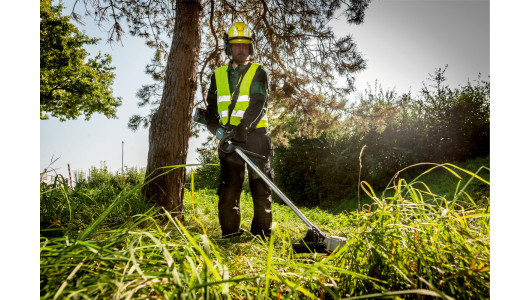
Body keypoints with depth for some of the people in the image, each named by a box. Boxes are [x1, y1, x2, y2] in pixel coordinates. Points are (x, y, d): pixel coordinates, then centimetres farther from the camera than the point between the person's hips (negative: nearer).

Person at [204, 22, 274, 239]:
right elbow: (211, 108, 16)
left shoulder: (259, 73, 7)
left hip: (255, 134, -2)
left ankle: (262, 234, 6)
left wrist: (243, 127, -25)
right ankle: (229, 233, 9)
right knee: (228, 187, 0)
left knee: (260, 186, -2)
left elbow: (258, 103, -9)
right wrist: (217, 129, -4)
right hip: (229, 137, 3)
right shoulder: (218, 75, 17)